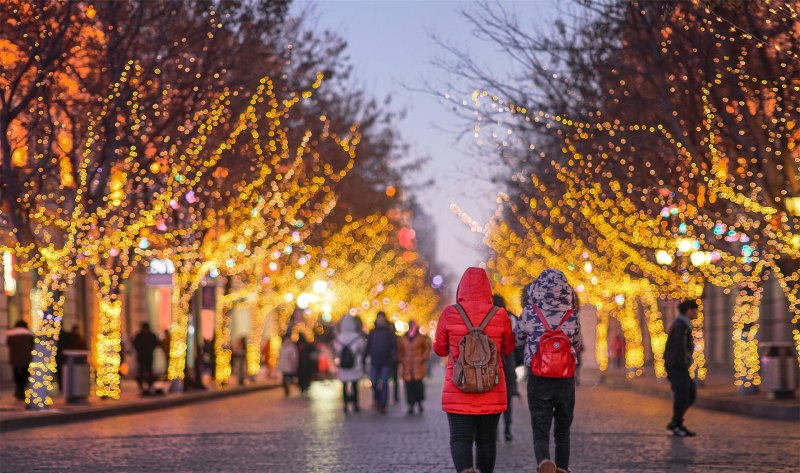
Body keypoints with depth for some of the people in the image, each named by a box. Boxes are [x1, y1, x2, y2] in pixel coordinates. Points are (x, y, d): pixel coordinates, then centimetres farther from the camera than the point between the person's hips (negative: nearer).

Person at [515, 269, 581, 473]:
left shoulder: (530, 312, -6)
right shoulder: (572, 315, -2)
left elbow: (518, 338, 10)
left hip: (538, 380, -1)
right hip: (566, 380, 2)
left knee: (540, 431, 0)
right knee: (563, 431, 18)